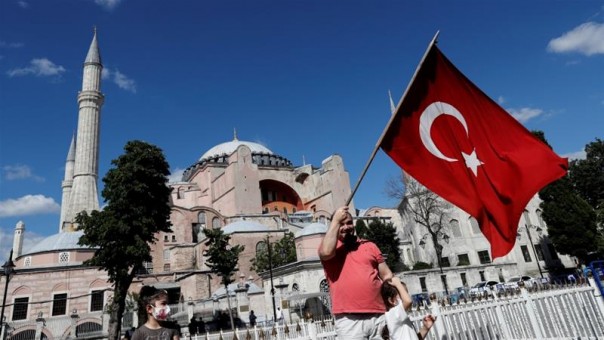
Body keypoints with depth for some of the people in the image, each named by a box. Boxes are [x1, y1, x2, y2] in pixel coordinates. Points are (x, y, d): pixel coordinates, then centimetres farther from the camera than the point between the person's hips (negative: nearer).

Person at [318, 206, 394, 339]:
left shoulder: (369, 245, 15)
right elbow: (326, 253, -19)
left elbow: (387, 276, 16)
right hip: (349, 319, -3)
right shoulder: (329, 245, 6)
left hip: (379, 315, 3)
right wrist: (336, 220, -11)